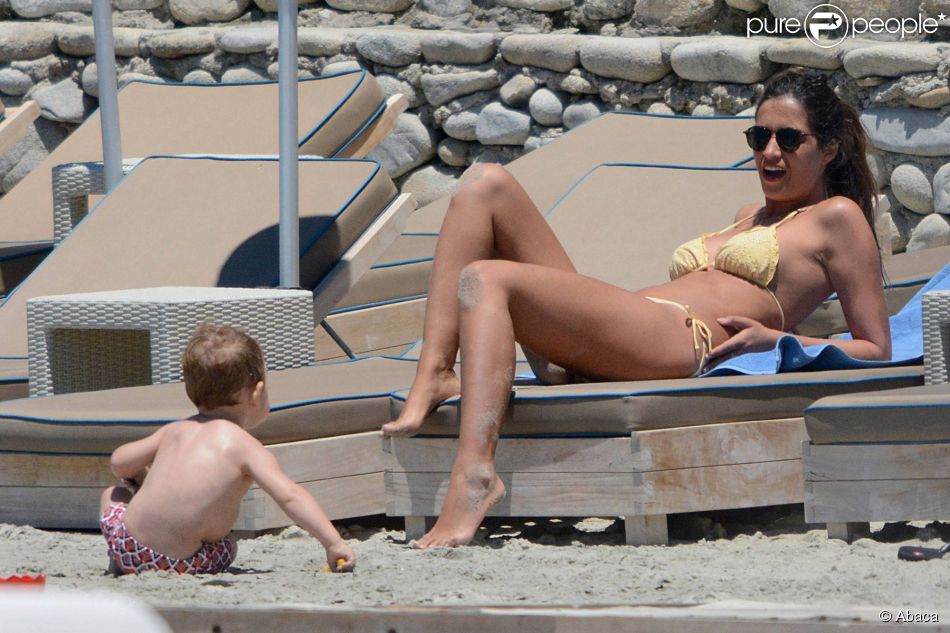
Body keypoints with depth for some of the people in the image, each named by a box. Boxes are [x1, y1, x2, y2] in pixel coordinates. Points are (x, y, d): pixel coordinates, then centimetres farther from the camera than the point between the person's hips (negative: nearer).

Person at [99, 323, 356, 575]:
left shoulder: (175, 431, 12)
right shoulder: (247, 449, -3)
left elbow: (120, 463, 19)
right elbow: (289, 496, -14)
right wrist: (334, 543, -15)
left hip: (130, 547, 2)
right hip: (182, 562, -2)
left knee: (114, 495, 33)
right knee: (226, 548, 31)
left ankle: (120, 563, 21)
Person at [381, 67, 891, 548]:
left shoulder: (837, 217, 10)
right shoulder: (753, 216, 35)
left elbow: (875, 350, 4)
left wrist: (774, 340, -11)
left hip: (681, 343, -9)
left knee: (486, 278, -28)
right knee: (486, 184, 0)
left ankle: (474, 475, -46)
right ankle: (434, 377, -18)